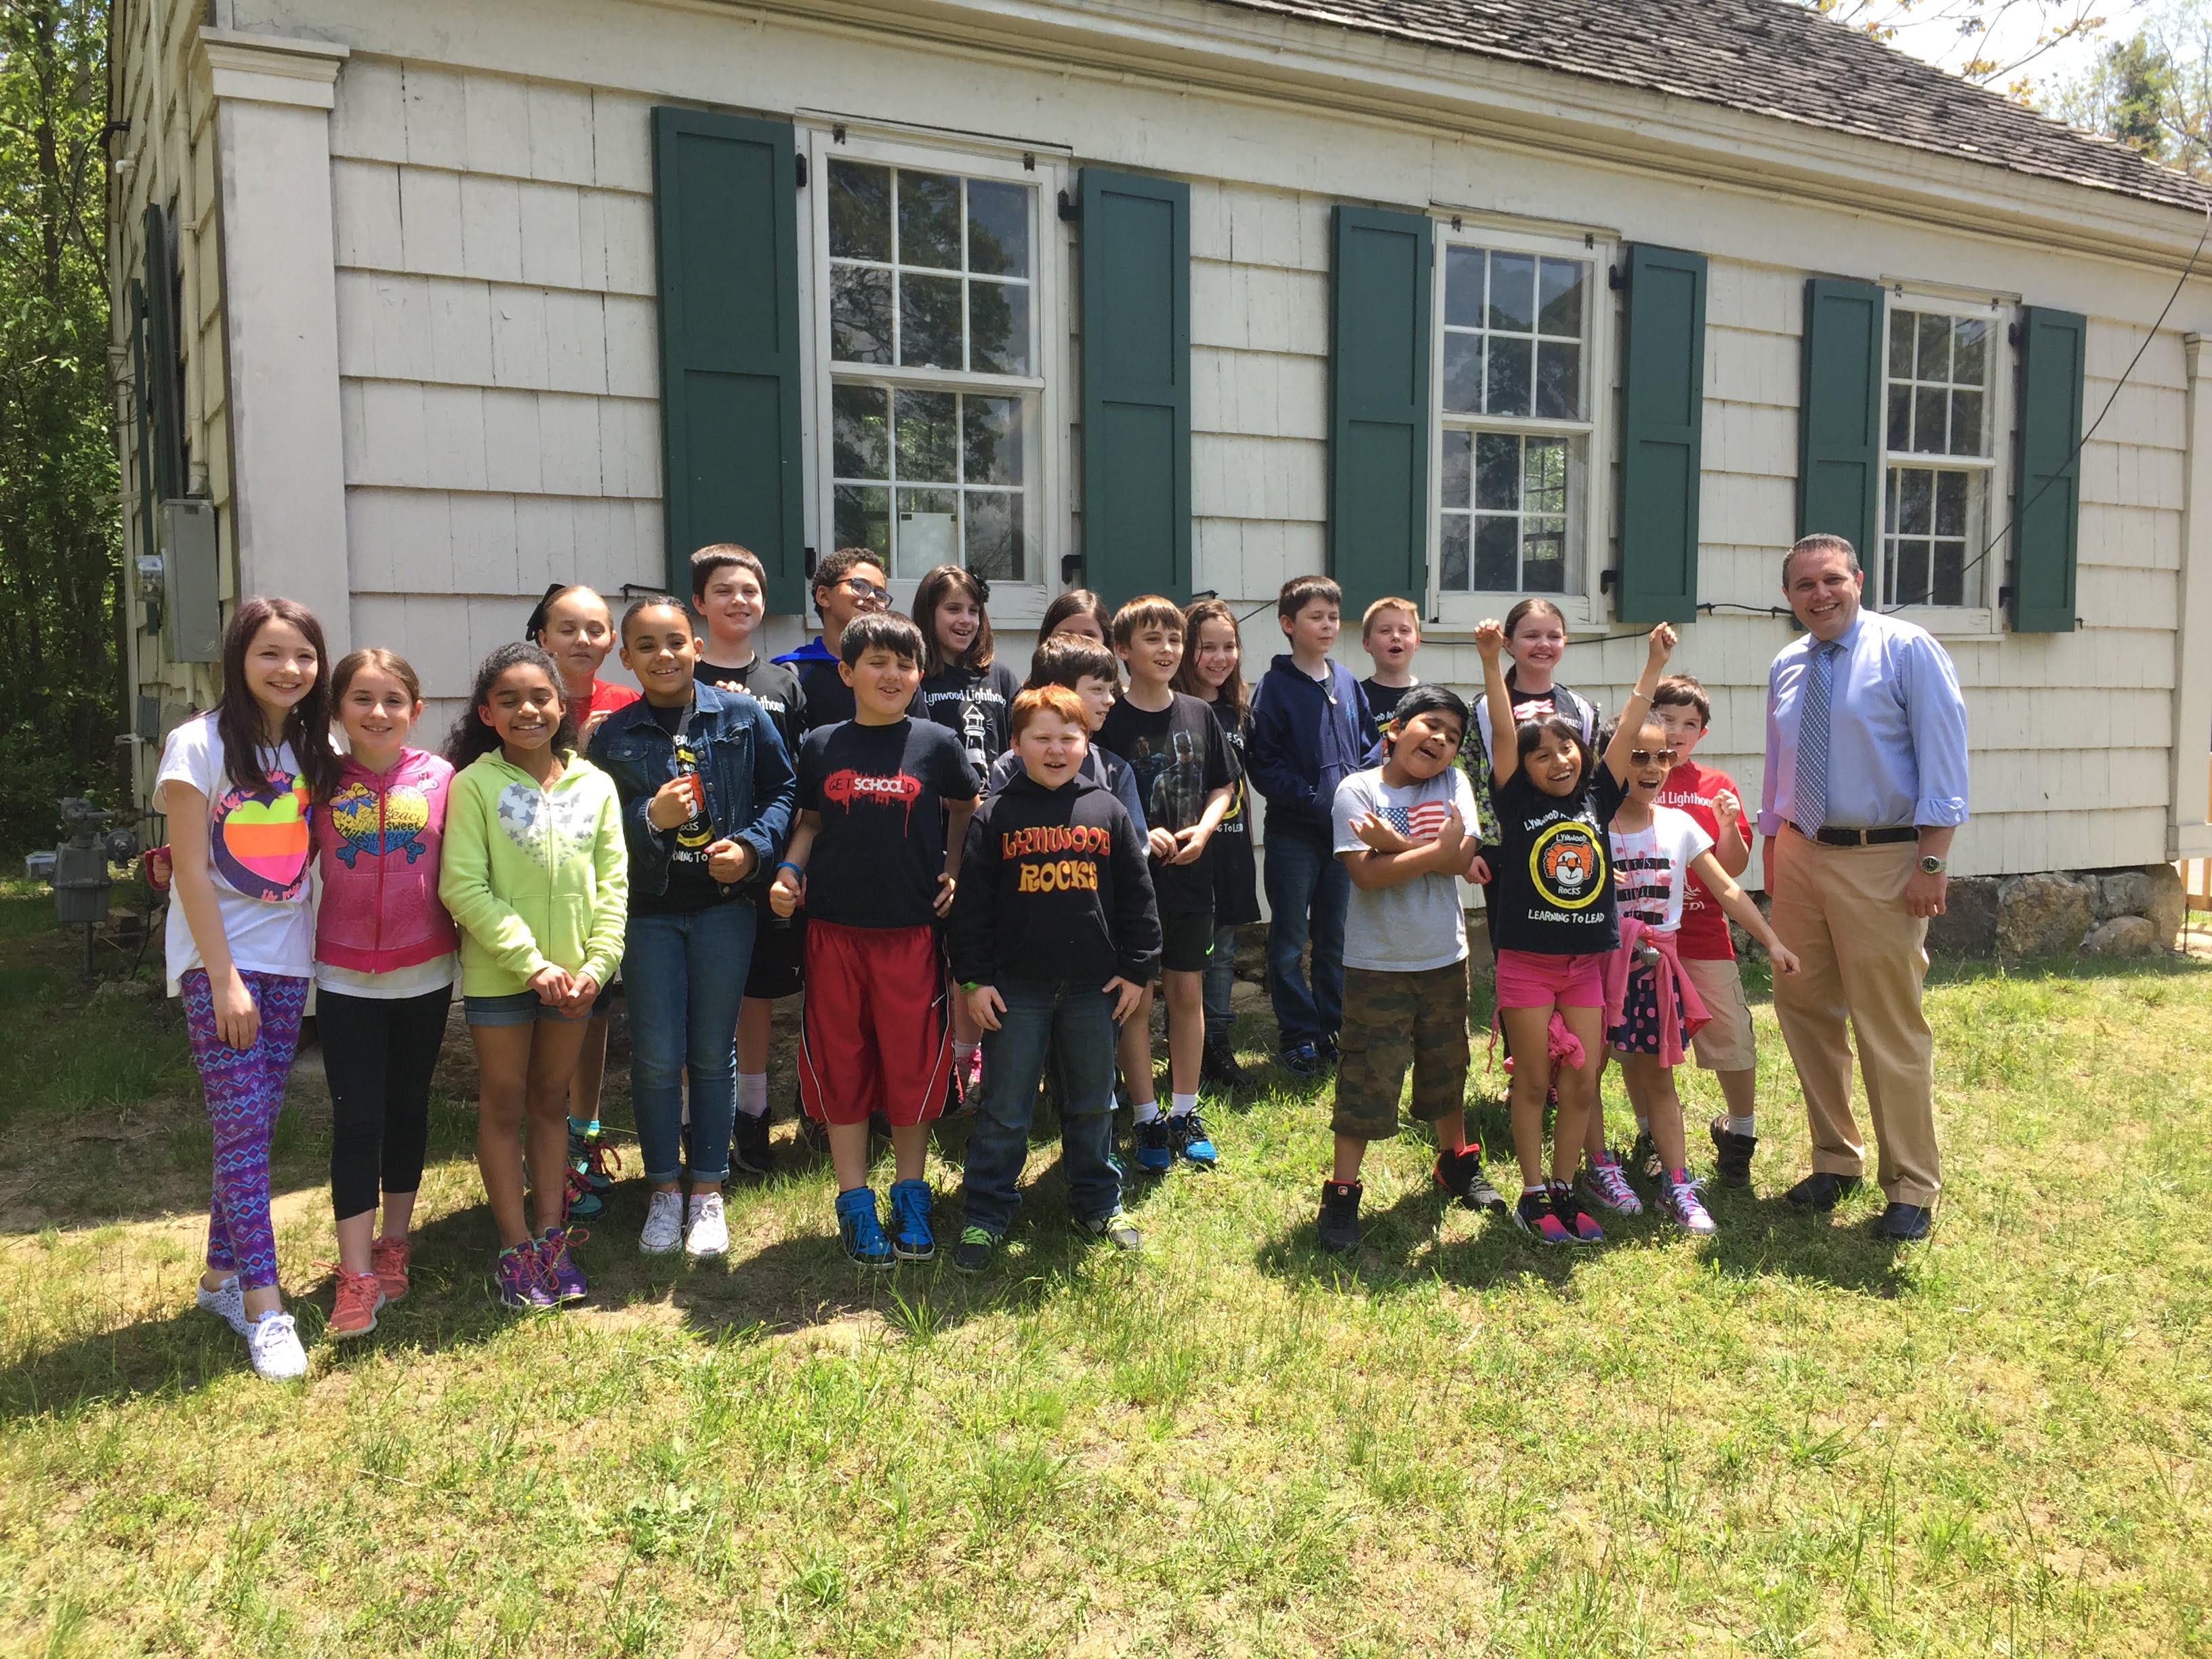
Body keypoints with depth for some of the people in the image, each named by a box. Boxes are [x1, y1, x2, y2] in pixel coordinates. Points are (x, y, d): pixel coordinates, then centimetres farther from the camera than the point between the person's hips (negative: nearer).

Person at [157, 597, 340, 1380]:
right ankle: (264, 1310, -5)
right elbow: (191, 869, -11)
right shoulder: (201, 743, -8)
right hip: (215, 957, -5)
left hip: (286, 959, 5)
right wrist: (223, 977, -15)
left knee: (258, 1123, 9)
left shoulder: (314, 750, 7)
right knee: (242, 1124, -8)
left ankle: (222, 1274, 24)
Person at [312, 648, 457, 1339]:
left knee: (407, 1106, 13)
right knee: (357, 1116, -2)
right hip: (345, 978, 0)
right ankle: (356, 1275, 5)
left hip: (424, 973, 1)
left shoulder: (438, 778, -3)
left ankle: (393, 1243, 29)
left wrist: (468, 944, 2)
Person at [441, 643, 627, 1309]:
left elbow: (613, 883, 1)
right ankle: (516, 1249, 18)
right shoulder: (474, 784, -8)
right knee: (503, 1107, 8)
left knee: (552, 1103, 14)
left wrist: (597, 963, -10)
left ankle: (551, 1239, 25)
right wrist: (531, 963, -18)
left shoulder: (595, 785, 1)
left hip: (574, 974, 3)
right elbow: (464, 887, -14)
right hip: (498, 974, -3)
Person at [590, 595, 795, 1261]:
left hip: (723, 904, 0)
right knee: (656, 1056, 4)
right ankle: (664, 1191, 21)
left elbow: (782, 790, 4)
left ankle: (708, 1193, 20)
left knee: (714, 1052, 7)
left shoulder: (742, 717, -1)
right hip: (648, 911, 1)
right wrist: (650, 817, -17)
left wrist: (753, 846, -11)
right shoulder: (614, 735, 1)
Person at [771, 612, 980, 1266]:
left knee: (913, 1065, 6)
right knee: (841, 1065, 7)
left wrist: (954, 871, 1)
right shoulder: (821, 746, 4)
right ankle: (855, 1204, 20)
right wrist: (789, 869, -3)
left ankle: (911, 1197, 24)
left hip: (913, 929, -1)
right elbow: (810, 822, 14)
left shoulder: (937, 744, 0)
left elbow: (965, 809, 14)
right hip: (835, 929, 1)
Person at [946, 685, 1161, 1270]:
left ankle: (1098, 1204, 31)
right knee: (1004, 1110, 5)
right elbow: (971, 903, -2)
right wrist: (973, 979, -6)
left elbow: (1137, 896, 6)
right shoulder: (995, 816, -3)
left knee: (1093, 1105, 16)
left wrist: (1135, 970, 3)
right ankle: (984, 1216, 16)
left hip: (1095, 987, 2)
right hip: (1017, 988, -2)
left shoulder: (1108, 812, 3)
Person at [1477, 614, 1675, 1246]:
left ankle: (1565, 1190, 21)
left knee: (1583, 1084, 7)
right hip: (1526, 962, -4)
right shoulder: (1518, 802, -4)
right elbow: (1503, 731, -14)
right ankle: (1533, 1196, 15)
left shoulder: (1597, 798, 6)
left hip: (1585, 963, 4)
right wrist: (1491, 662, -23)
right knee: (1534, 1082, 4)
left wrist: (1654, 665, 0)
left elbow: (1628, 729, 3)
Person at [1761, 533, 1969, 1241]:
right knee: (1804, 1012, 13)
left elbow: (1943, 758, -11)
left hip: (1882, 860, -6)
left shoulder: (1908, 650, -7)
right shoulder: (1785, 667, 10)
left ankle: (1911, 1189, 12)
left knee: (1890, 1027, -2)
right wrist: (1771, 846, 14)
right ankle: (1835, 1158, 30)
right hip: (1801, 855, 6)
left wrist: (1932, 862, -17)